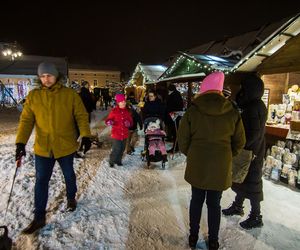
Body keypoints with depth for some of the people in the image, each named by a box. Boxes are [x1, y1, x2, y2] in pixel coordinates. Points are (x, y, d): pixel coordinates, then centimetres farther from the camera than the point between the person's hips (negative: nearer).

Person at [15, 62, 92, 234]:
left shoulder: (70, 94, -7)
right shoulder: (33, 96, -1)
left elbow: (81, 115, -7)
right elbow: (26, 120, -2)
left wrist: (86, 135, -17)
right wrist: (20, 142, -10)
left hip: (66, 146, -1)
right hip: (43, 148, 2)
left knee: (69, 175, 18)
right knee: (41, 181, 8)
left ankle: (71, 198, 46)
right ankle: (39, 218, 25)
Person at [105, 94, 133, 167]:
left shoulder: (127, 111, 7)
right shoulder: (114, 111, -6)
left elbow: (131, 121, 13)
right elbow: (108, 120, -3)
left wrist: (129, 123, -10)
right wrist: (109, 122, -26)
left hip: (124, 134, 5)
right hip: (116, 133, -5)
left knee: (122, 149, 14)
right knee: (116, 149, -7)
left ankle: (118, 161, 32)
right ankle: (111, 162, 13)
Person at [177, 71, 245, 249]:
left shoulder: (192, 111, -9)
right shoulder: (233, 113, -6)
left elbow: (183, 140, -5)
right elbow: (240, 142, 4)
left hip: (197, 165, 0)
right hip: (221, 167, 0)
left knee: (197, 200, 17)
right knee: (214, 203, 16)